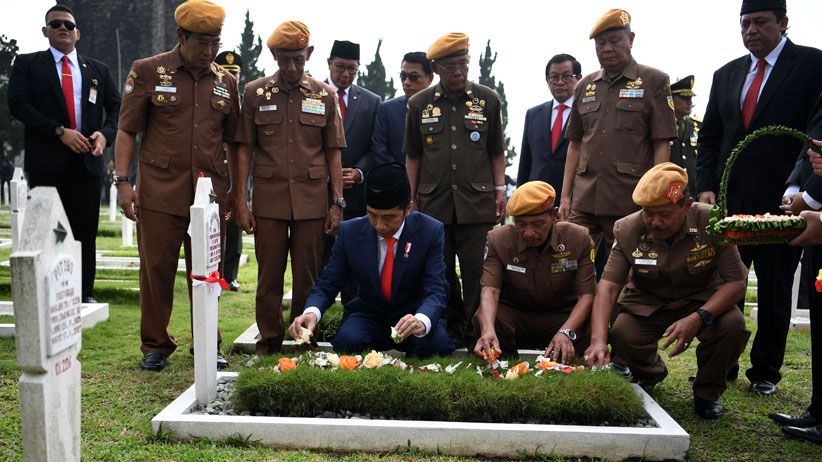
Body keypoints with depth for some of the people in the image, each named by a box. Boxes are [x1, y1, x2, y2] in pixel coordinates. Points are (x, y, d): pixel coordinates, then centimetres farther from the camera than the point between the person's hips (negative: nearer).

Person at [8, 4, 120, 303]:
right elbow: (18, 104, -5)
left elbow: (116, 107, 12)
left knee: (85, 230, 5)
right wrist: (60, 131, -15)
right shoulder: (27, 64, 7)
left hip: (87, 160, 2)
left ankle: (85, 293, 12)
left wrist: (105, 134, -8)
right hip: (47, 161, -2)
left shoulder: (97, 70, 15)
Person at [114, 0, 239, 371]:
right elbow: (127, 131, 2)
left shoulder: (226, 82, 11)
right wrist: (123, 181, -8)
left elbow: (234, 141, 16)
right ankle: (155, 346, 19)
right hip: (159, 192, -2)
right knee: (156, 270, 3)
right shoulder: (147, 72, 2)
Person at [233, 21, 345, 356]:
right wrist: (240, 201, -2)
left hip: (311, 199, 1)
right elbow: (244, 149, 4)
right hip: (268, 199, 0)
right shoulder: (254, 93, 4)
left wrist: (337, 203, 2)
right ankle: (268, 343, 17)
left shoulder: (324, 95, 6)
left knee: (307, 276, 6)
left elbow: (333, 152, 7)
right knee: (269, 275, 5)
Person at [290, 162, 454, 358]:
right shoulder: (349, 232, -8)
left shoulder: (431, 231, -13)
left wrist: (421, 320, -43)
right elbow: (327, 285, -4)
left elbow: (436, 290, -19)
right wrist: (312, 312, -28)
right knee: (346, 340, -32)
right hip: (368, 315, 1)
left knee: (438, 343, -32)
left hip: (413, 314, 0)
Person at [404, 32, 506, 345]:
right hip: (434, 203, 2)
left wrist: (500, 190, 4)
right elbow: (412, 157, 11)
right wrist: (411, 198, 9)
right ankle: (452, 331, 22)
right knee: (441, 275, 8)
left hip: (477, 202, -1)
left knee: (478, 273, -2)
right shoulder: (419, 104, 7)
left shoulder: (487, 99, 5)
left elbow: (497, 152, 10)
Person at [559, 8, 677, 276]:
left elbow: (662, 146, -2)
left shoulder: (653, 81, 3)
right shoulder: (586, 86, 16)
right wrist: (565, 196, 11)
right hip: (584, 201, 4)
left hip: (631, 202, -3)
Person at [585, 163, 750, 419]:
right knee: (621, 334, -27)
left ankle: (707, 392, 3)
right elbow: (608, 286, -25)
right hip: (647, 306, 1)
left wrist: (698, 318, -35)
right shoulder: (628, 230, -18)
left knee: (733, 326, -30)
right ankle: (650, 374, 13)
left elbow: (736, 282, -19)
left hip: (702, 302, 0)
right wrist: (598, 340, -40)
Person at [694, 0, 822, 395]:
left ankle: (765, 372, 21)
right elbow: (709, 138, 13)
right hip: (730, 200, 4)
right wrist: (706, 188, 1)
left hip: (782, 202, -3)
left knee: (775, 293, 8)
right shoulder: (726, 75, 13)